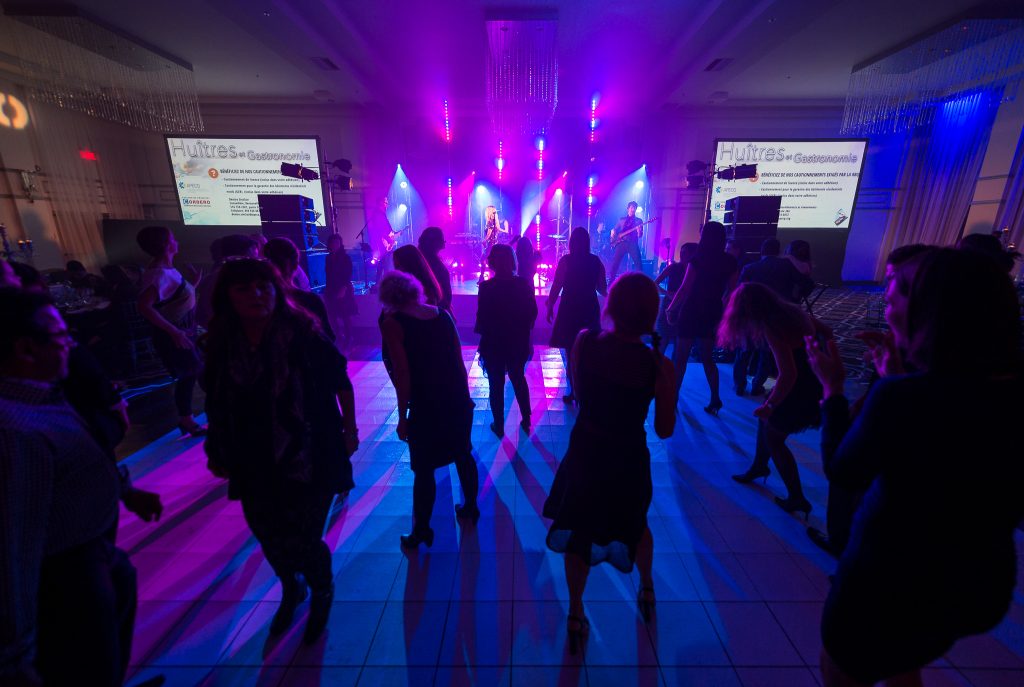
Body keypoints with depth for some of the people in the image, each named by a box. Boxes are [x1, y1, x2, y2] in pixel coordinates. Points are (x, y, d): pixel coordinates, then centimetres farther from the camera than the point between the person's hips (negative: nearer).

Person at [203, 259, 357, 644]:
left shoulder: (303, 335, -15)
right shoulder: (222, 345, -4)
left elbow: (341, 383, -7)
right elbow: (216, 403, 9)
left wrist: (349, 430, -5)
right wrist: (216, 452, 12)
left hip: (309, 460, -4)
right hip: (255, 466, 4)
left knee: (302, 540, 4)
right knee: (270, 539, 20)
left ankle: (321, 594, 40)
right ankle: (290, 590, 54)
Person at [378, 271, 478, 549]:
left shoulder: (392, 323, -10)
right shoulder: (442, 314, 3)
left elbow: (402, 375, -15)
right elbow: (458, 360, 4)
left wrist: (402, 417, -7)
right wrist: (463, 395, 13)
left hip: (425, 407, -5)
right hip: (459, 400, 5)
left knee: (423, 470, 11)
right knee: (463, 455, 22)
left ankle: (421, 530, 28)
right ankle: (470, 507, 42)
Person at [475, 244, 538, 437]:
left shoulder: (486, 287, -17)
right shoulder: (524, 284, -8)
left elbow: (482, 318, -16)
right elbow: (532, 312, -2)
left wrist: (482, 331, 4)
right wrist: (523, 330, 13)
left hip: (493, 343, -3)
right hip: (518, 342, 3)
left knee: (496, 385, 12)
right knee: (519, 379, 23)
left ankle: (499, 426, 23)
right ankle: (526, 420, 32)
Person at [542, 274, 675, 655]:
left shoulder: (584, 341, -16)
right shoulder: (658, 366, -21)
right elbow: (665, 430, -8)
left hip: (584, 452, 1)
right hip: (628, 460, 0)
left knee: (579, 531, 23)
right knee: (635, 524, 31)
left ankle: (576, 617, 38)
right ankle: (647, 589, 57)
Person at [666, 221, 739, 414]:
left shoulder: (698, 260, -13)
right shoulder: (731, 262, 2)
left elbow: (684, 289, -15)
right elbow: (730, 292, 5)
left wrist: (670, 309, -5)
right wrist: (720, 310, 17)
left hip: (691, 313, -5)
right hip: (712, 314, 5)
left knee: (680, 358, 5)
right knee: (707, 357, 17)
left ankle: (673, 398, 10)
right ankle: (715, 399, 18)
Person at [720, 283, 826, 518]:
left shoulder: (771, 326, -25)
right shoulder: (791, 310, 0)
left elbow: (788, 374, -30)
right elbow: (826, 333, 13)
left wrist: (770, 405, -18)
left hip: (801, 389, -8)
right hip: (814, 379, 8)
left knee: (773, 438, 10)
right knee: (765, 420, 23)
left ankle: (797, 498, 23)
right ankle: (758, 467, 43)